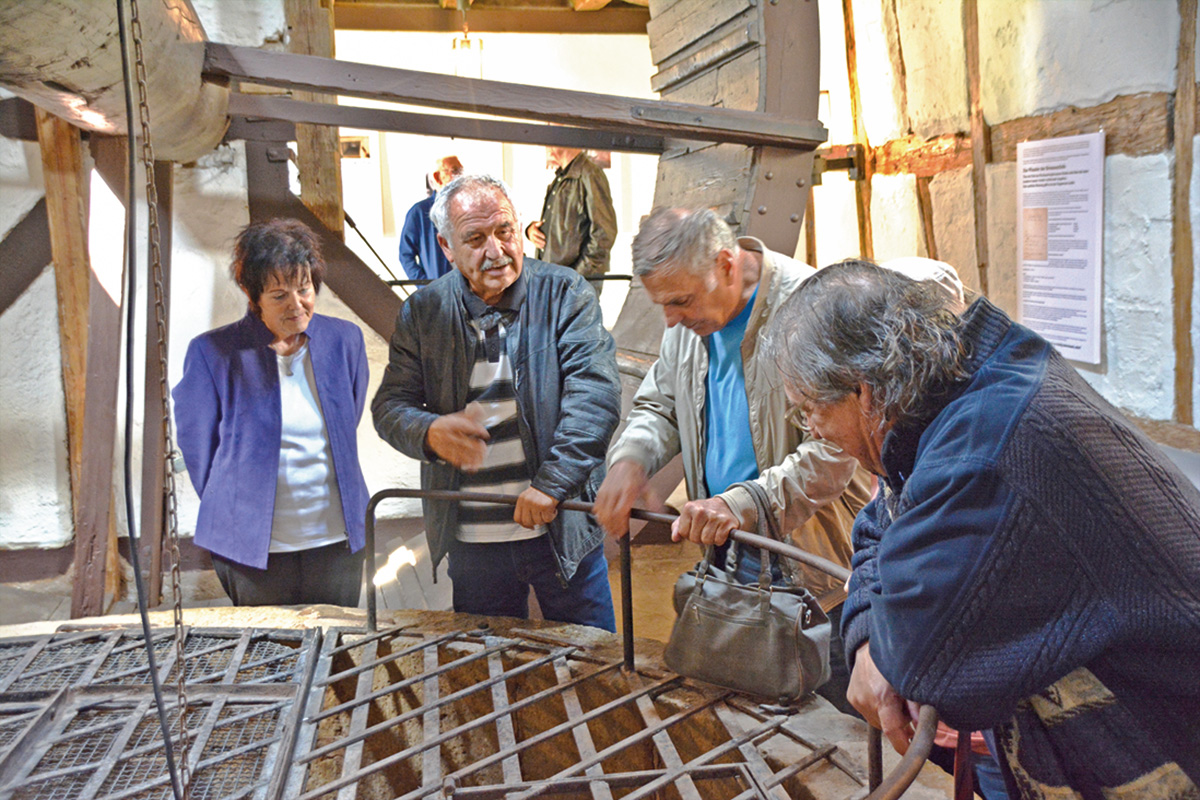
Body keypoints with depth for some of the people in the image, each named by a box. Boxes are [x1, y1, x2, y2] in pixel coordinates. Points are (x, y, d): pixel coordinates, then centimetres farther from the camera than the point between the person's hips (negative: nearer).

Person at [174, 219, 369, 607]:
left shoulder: (345, 340, 1)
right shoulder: (212, 352, -8)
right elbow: (197, 445, 2)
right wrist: (228, 510, 7)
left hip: (337, 541, 3)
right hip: (254, 548, -2)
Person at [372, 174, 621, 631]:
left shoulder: (566, 295, -6)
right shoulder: (422, 313, 2)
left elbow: (595, 393, -14)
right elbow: (390, 405, 5)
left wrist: (552, 483, -24)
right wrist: (430, 432, -18)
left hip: (563, 529, -2)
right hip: (471, 541, 2)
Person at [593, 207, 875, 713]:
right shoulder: (691, 321, 2)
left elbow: (835, 449, -24)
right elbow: (658, 405, 13)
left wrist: (744, 505, -32)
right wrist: (630, 459, -8)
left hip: (816, 561, -6)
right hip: (735, 557, 6)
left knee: (835, 706, 7)